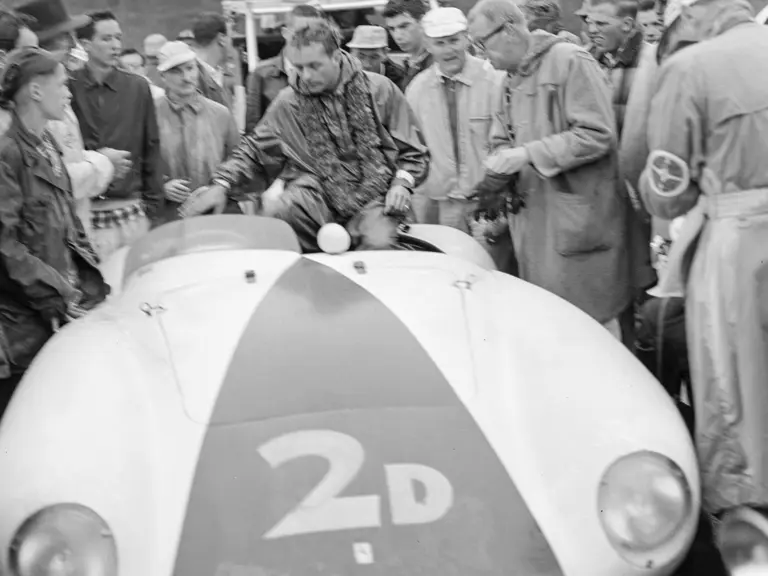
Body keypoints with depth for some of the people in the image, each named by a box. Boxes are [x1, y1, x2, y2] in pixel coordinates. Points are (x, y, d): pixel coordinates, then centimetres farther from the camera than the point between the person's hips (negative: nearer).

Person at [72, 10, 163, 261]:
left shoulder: (137, 87, 6)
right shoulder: (67, 88, 1)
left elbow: (151, 151, 8)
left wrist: (153, 208, 5)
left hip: (131, 212, 2)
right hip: (82, 215, -1)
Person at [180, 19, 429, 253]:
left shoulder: (379, 90, 0)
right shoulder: (288, 102, 4)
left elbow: (413, 151, 7)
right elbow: (254, 149, 14)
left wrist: (401, 183, -12)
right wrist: (220, 184, -2)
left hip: (373, 197, -2)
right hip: (315, 198, 2)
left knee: (380, 244, -35)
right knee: (272, 211, -30)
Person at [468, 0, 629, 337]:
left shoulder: (570, 61, -10)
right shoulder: (511, 80, 16)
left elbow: (597, 135, -18)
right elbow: (502, 141, 18)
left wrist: (527, 154, -21)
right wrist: (499, 169, -5)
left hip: (577, 217, -7)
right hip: (532, 218, 8)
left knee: (593, 321, -1)